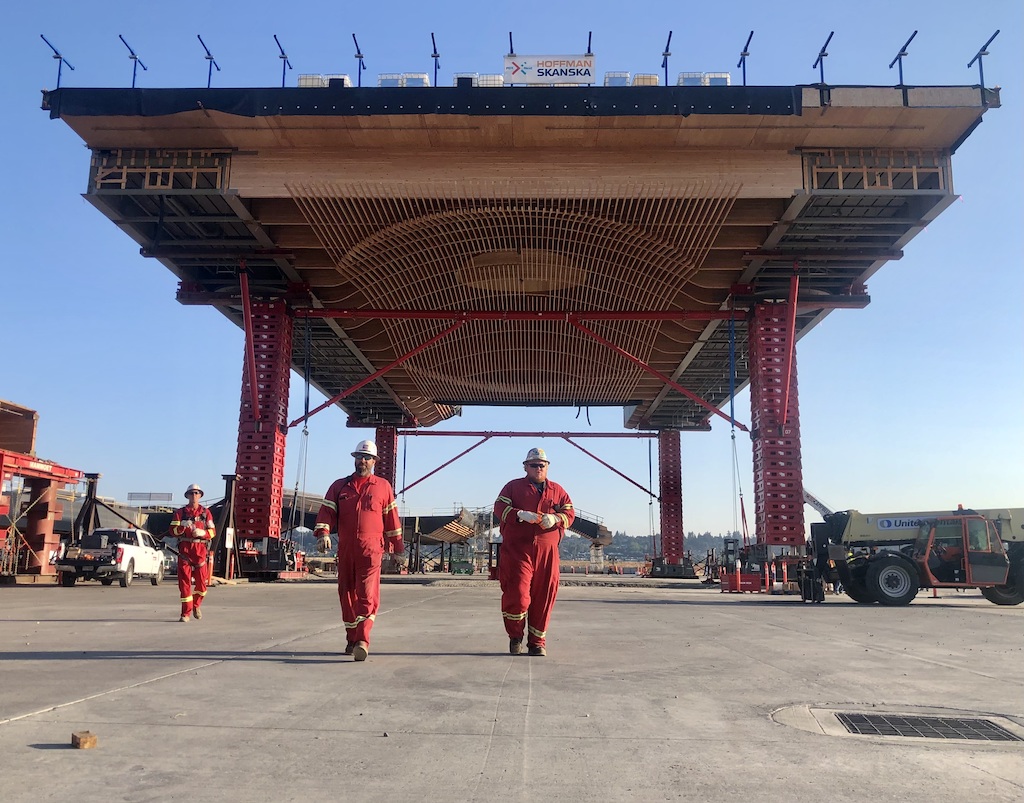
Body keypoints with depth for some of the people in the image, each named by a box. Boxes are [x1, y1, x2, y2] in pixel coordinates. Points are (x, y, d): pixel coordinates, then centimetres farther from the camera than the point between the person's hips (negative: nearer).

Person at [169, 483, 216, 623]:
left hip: (200, 550, 0)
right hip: (184, 550, 0)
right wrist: (182, 526, -19)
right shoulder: (180, 513, 10)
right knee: (184, 582, -3)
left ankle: (196, 606, 26)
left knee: (202, 581, 0)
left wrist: (202, 532, -15)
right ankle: (186, 613, 3)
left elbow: (212, 532, 4)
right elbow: (173, 531, 0)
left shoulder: (206, 513, 10)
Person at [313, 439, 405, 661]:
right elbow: (327, 511, 3)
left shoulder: (383, 486, 11)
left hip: (371, 548, -3)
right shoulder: (339, 486, 14)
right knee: (347, 593, 8)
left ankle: (363, 641, -19)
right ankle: (352, 640, 20)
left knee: (367, 594, -13)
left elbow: (391, 517, 13)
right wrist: (323, 532, -16)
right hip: (345, 549, 3)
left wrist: (398, 546, 14)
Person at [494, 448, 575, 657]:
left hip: (547, 551, 3)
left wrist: (555, 518, -13)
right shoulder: (513, 486, 11)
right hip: (516, 549, -2)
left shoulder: (557, 490, 17)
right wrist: (520, 514, -20)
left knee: (544, 596, 2)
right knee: (517, 594, -10)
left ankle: (537, 641, 17)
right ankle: (515, 636, 14)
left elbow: (570, 514, 9)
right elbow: (499, 508, -2)